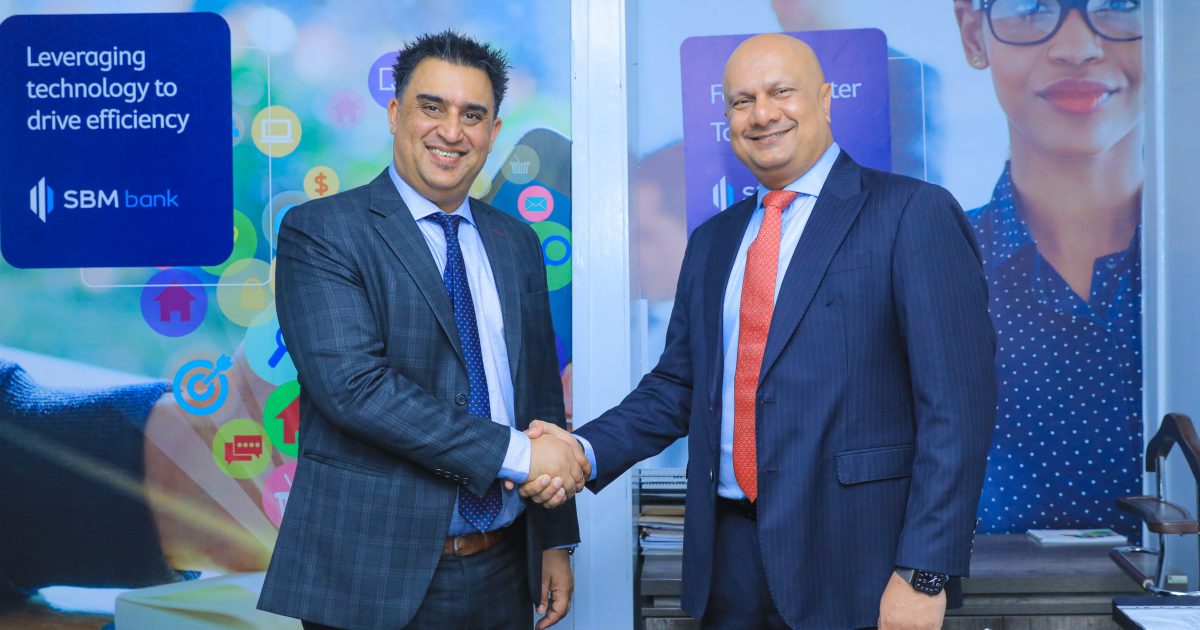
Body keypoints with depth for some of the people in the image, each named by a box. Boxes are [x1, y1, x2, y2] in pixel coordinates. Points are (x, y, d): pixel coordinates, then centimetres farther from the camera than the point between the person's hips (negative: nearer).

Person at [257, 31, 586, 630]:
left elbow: (540, 396, 12)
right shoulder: (319, 232, -8)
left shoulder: (516, 243, 10)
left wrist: (556, 541, 10)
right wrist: (514, 452, -20)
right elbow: (352, 383, -20)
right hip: (375, 576, -5)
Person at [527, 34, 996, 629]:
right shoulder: (712, 241, 12)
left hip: (852, 558, -5)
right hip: (729, 552, 6)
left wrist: (923, 575, -16)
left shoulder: (914, 215, -7)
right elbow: (679, 386, 12)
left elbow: (956, 404, -12)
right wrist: (586, 451, -4)